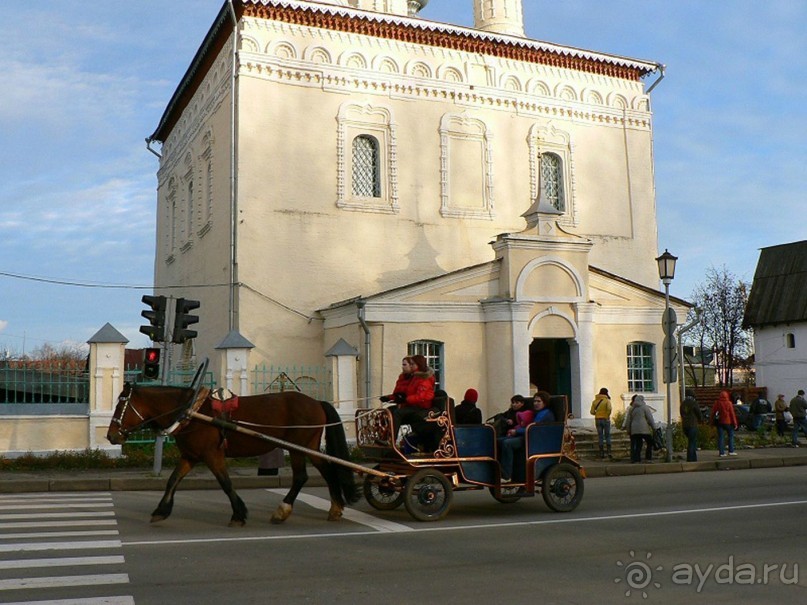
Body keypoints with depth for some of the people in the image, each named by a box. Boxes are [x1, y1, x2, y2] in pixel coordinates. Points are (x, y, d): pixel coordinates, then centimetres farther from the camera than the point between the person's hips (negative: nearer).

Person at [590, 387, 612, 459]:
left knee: (600, 437, 7)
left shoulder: (595, 401, 5)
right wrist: (607, 415, -9)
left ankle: (601, 453, 6)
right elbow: (609, 409, -24)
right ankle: (609, 452, 0)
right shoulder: (607, 400, -6)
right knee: (607, 436, 6)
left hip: (598, 420, 3)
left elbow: (592, 411, 1)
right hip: (605, 420, -3)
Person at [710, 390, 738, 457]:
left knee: (720, 437, 3)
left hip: (719, 422, 2)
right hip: (728, 422, -2)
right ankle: (731, 451, 8)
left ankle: (721, 452, 1)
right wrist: (735, 423, -2)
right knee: (731, 436, 12)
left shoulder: (717, 403, 0)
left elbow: (713, 413, 3)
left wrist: (712, 422, 11)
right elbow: (732, 414, -6)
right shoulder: (729, 403, -7)